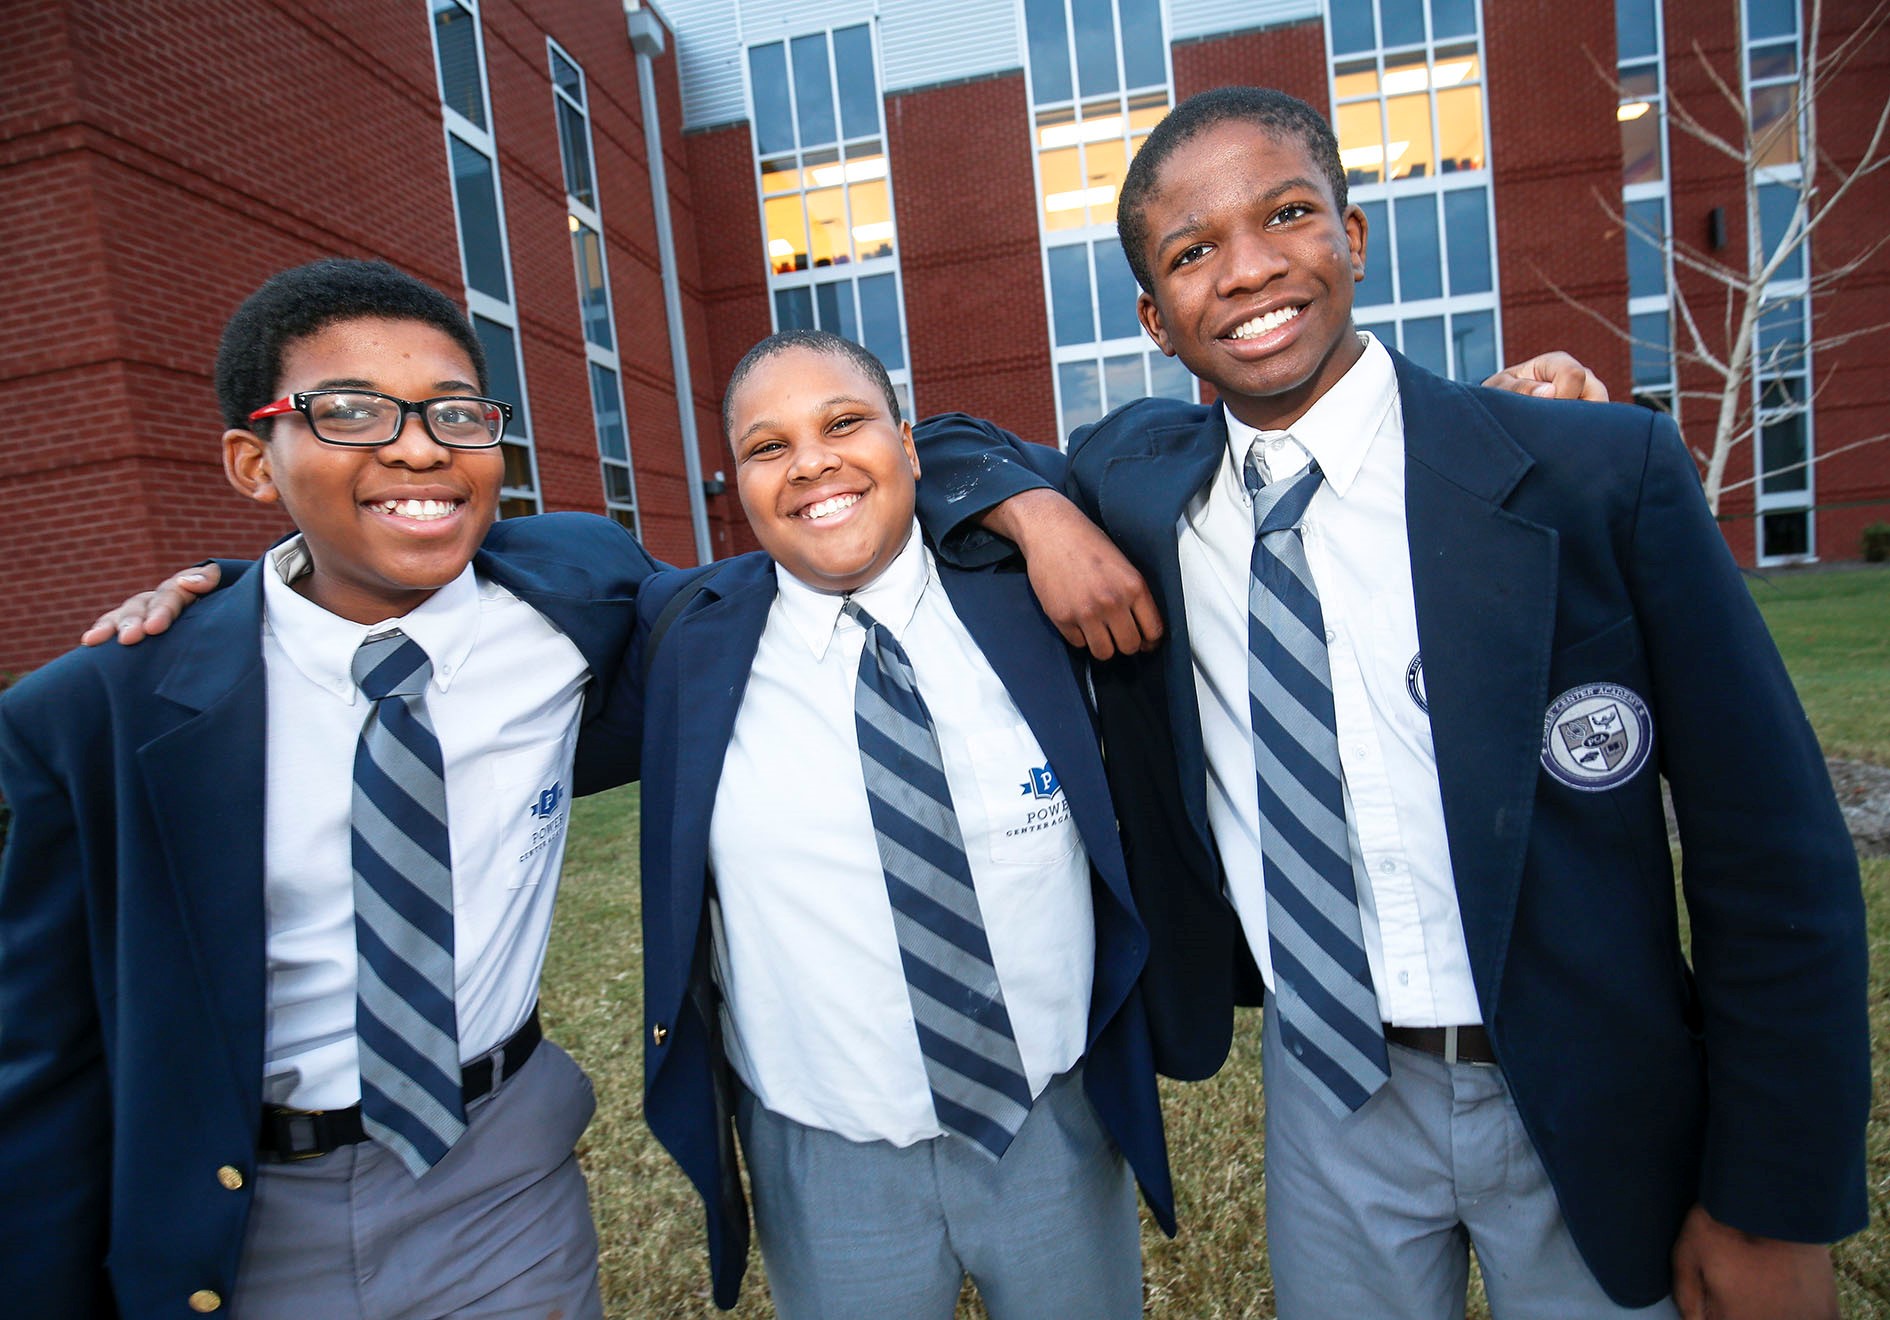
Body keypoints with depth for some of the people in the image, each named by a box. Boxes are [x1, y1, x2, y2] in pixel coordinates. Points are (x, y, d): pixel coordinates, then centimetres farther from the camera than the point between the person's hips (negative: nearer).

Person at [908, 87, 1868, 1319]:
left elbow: (1776, 858, -10)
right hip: (1326, 1092, 3)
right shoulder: (1138, 475, -6)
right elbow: (943, 445, 8)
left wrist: (1775, 1212, -6)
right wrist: (1038, 512, -15)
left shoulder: (1605, 473, -15)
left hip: (1588, 1114, -1)